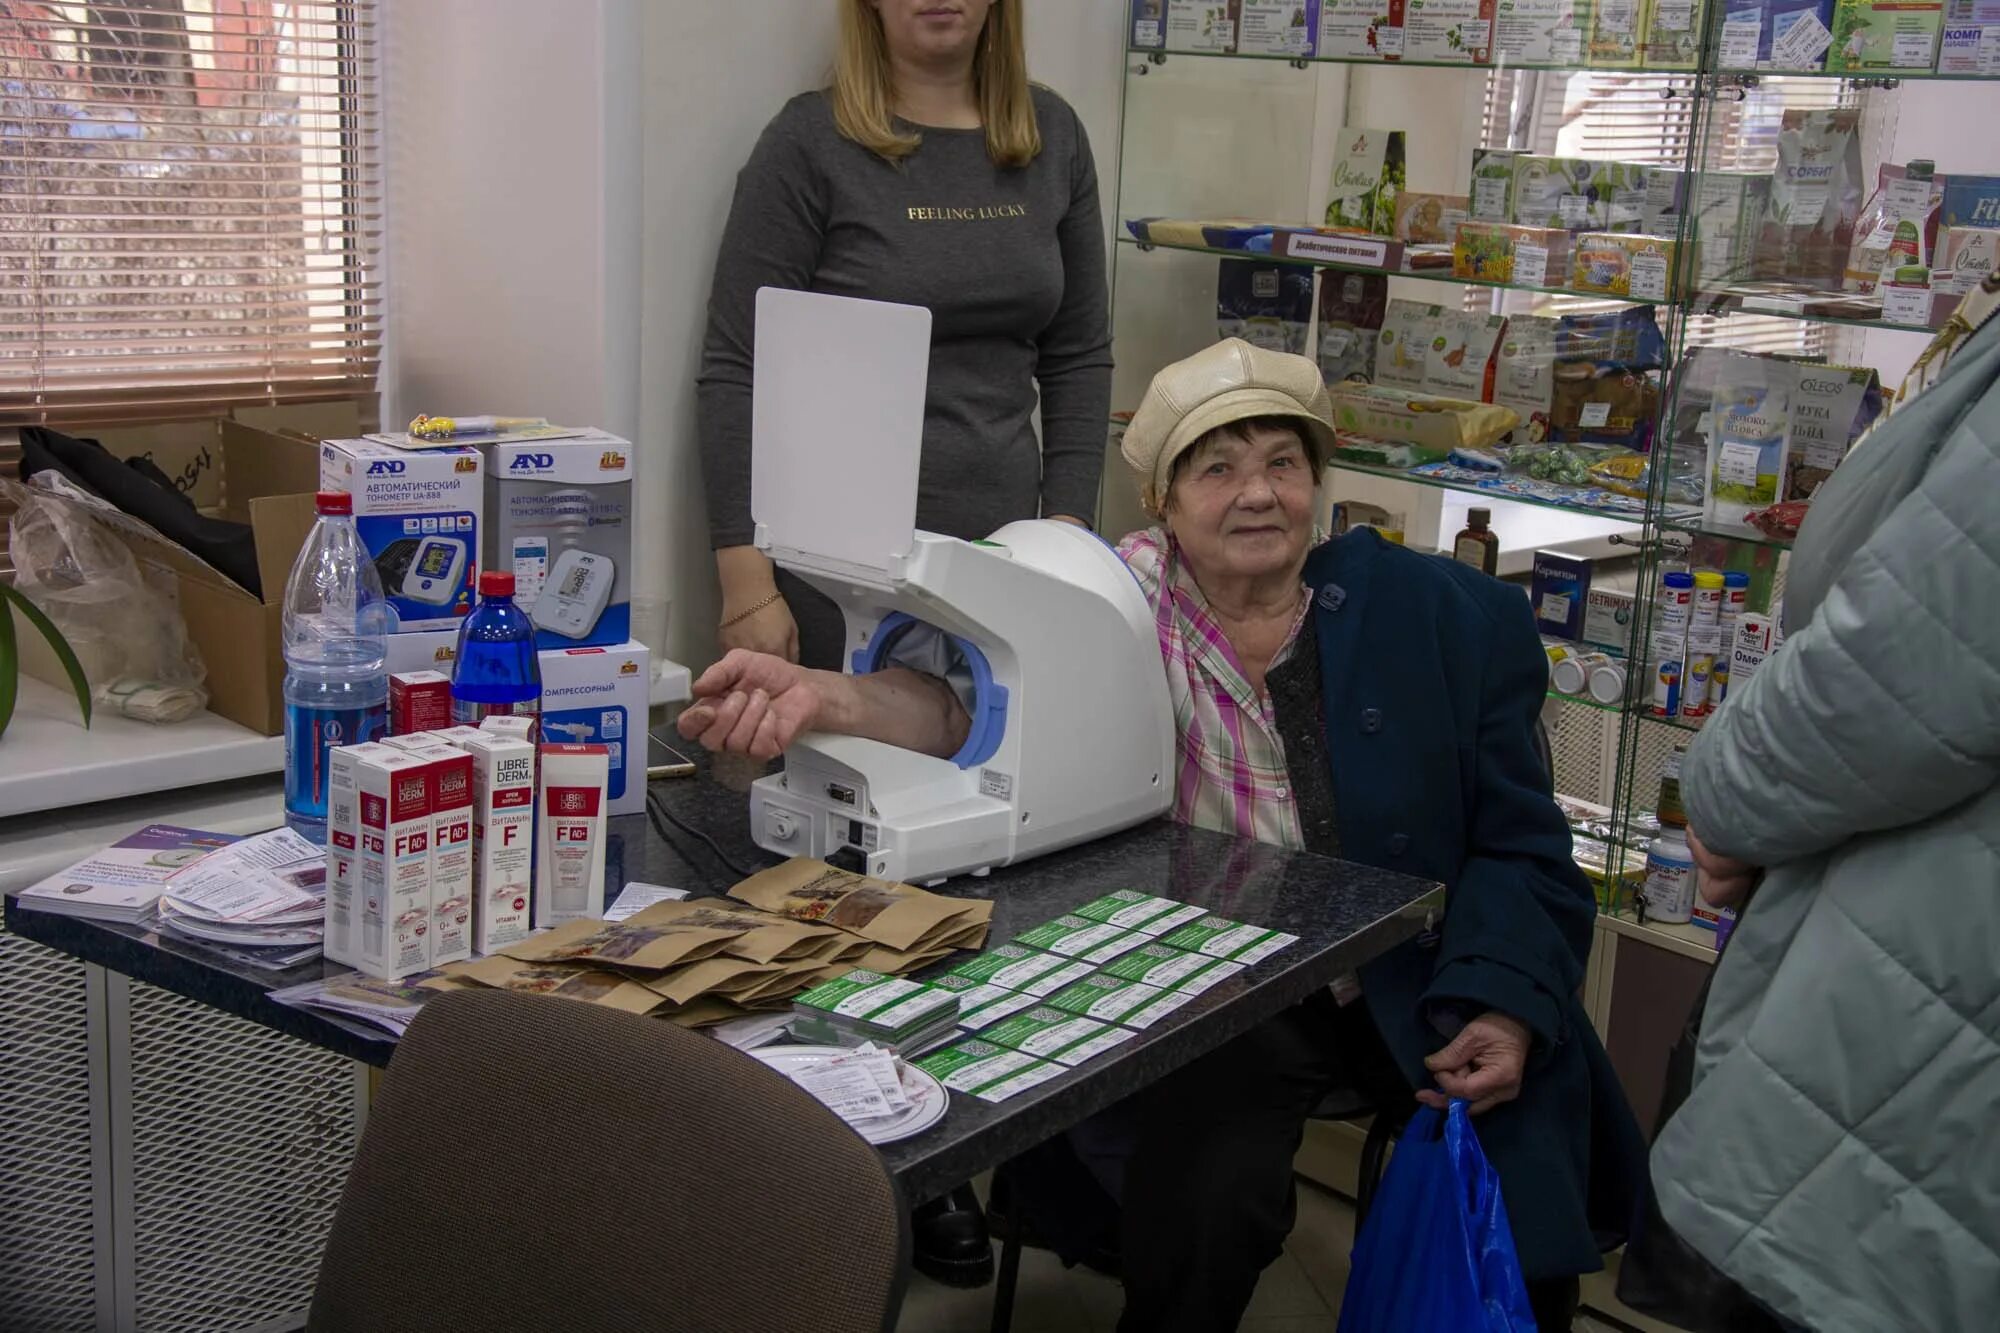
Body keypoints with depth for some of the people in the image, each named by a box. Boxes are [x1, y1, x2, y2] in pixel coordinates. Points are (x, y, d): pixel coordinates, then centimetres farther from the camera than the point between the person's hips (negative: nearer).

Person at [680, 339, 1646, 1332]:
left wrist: (1499, 1008, -13)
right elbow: (980, 697, -20)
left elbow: (1517, 846, 2)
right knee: (1205, 1195, -25)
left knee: (1528, 1216, -10)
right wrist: (825, 697, -39)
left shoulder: (1450, 619, -1)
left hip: (1418, 986, 2)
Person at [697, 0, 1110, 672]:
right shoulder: (809, 143, -6)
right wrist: (748, 589, -13)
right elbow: (735, 376, -8)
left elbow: (1079, 357, 12)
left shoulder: (1053, 136, 7)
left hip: (1000, 560, 4)